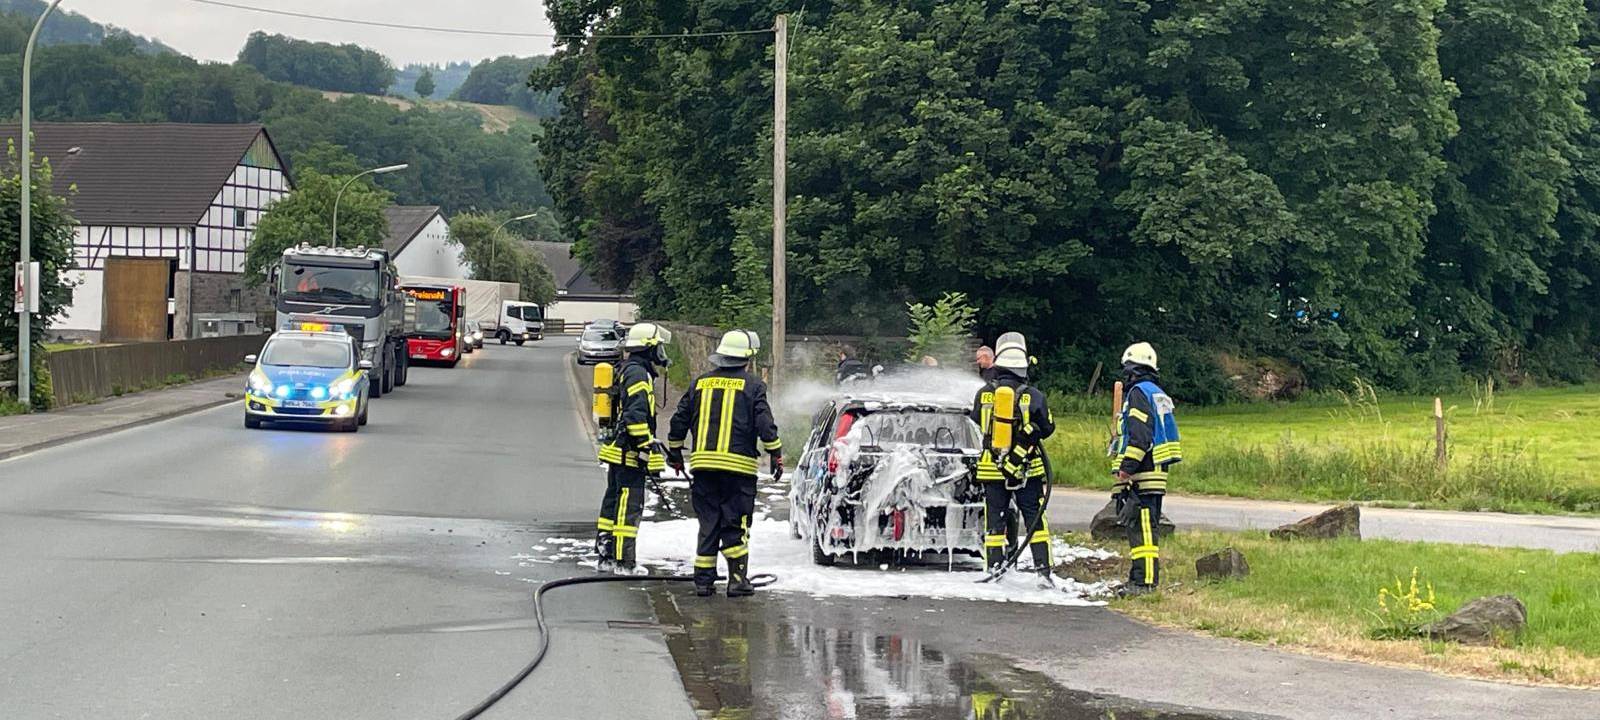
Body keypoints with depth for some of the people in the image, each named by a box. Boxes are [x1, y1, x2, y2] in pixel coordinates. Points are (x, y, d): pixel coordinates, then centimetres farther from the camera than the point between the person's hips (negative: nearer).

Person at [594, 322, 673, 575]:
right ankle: (624, 562, -7)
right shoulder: (638, 374, -15)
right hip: (629, 453, -10)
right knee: (630, 506, -7)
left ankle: (605, 556, 21)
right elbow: (636, 416, -23)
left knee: (613, 502, 14)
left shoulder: (625, 371, 18)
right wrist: (648, 449, -20)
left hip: (616, 449, 10)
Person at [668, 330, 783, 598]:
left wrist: (675, 453, 26)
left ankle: (703, 580, 8)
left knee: (708, 524, 9)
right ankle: (737, 579, -1)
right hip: (738, 465, -4)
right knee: (736, 525, 3)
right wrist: (776, 455, 2)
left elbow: (679, 421, 15)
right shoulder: (752, 385, -1)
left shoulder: (700, 383, 12)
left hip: (702, 464, 4)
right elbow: (765, 424, -7)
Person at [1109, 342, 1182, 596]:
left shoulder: (1139, 392, -9)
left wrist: (1127, 468, -21)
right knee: (1144, 526, 14)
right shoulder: (1158, 394, 22)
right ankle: (1140, 577, 20)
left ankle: (1144, 581, -17)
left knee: (1140, 526, -13)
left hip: (1141, 474, -10)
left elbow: (1140, 435, -19)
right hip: (1156, 473, 10)